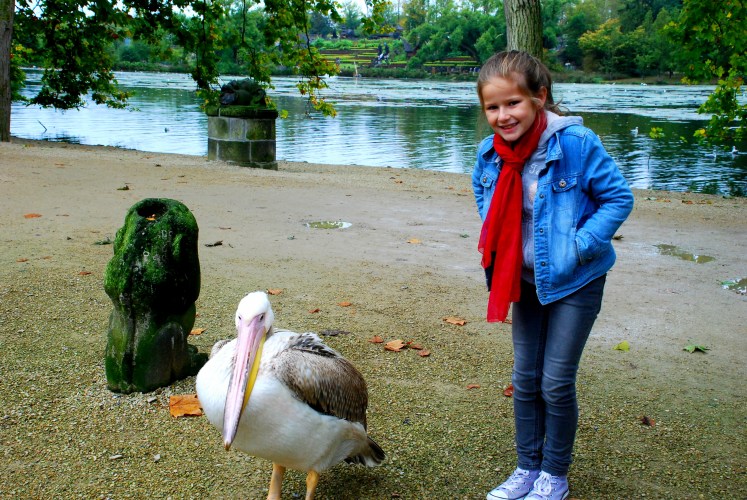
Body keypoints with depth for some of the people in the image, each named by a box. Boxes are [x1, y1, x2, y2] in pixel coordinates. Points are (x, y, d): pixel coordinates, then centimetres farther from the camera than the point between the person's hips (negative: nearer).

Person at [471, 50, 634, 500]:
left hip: (575, 281, -5)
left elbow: (619, 198, -14)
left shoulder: (576, 143, -23)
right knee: (525, 378, 13)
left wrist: (578, 246, -21)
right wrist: (495, 243, 1)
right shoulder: (490, 153, -7)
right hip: (525, 279, 5)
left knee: (556, 383, 1)